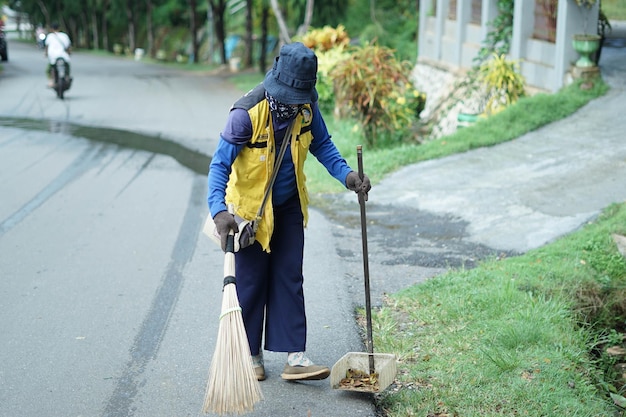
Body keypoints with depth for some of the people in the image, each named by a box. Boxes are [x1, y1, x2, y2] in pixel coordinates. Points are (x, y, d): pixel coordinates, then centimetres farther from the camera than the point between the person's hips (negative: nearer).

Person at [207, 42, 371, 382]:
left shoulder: (306, 106, -13)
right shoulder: (247, 113, -29)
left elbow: (322, 144, 3)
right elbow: (220, 164, -27)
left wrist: (346, 175, -14)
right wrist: (219, 210, -42)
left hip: (289, 205, 4)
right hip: (251, 206, -4)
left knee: (289, 279, 3)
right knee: (251, 281, 6)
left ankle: (295, 357, 4)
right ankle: (250, 354, 23)